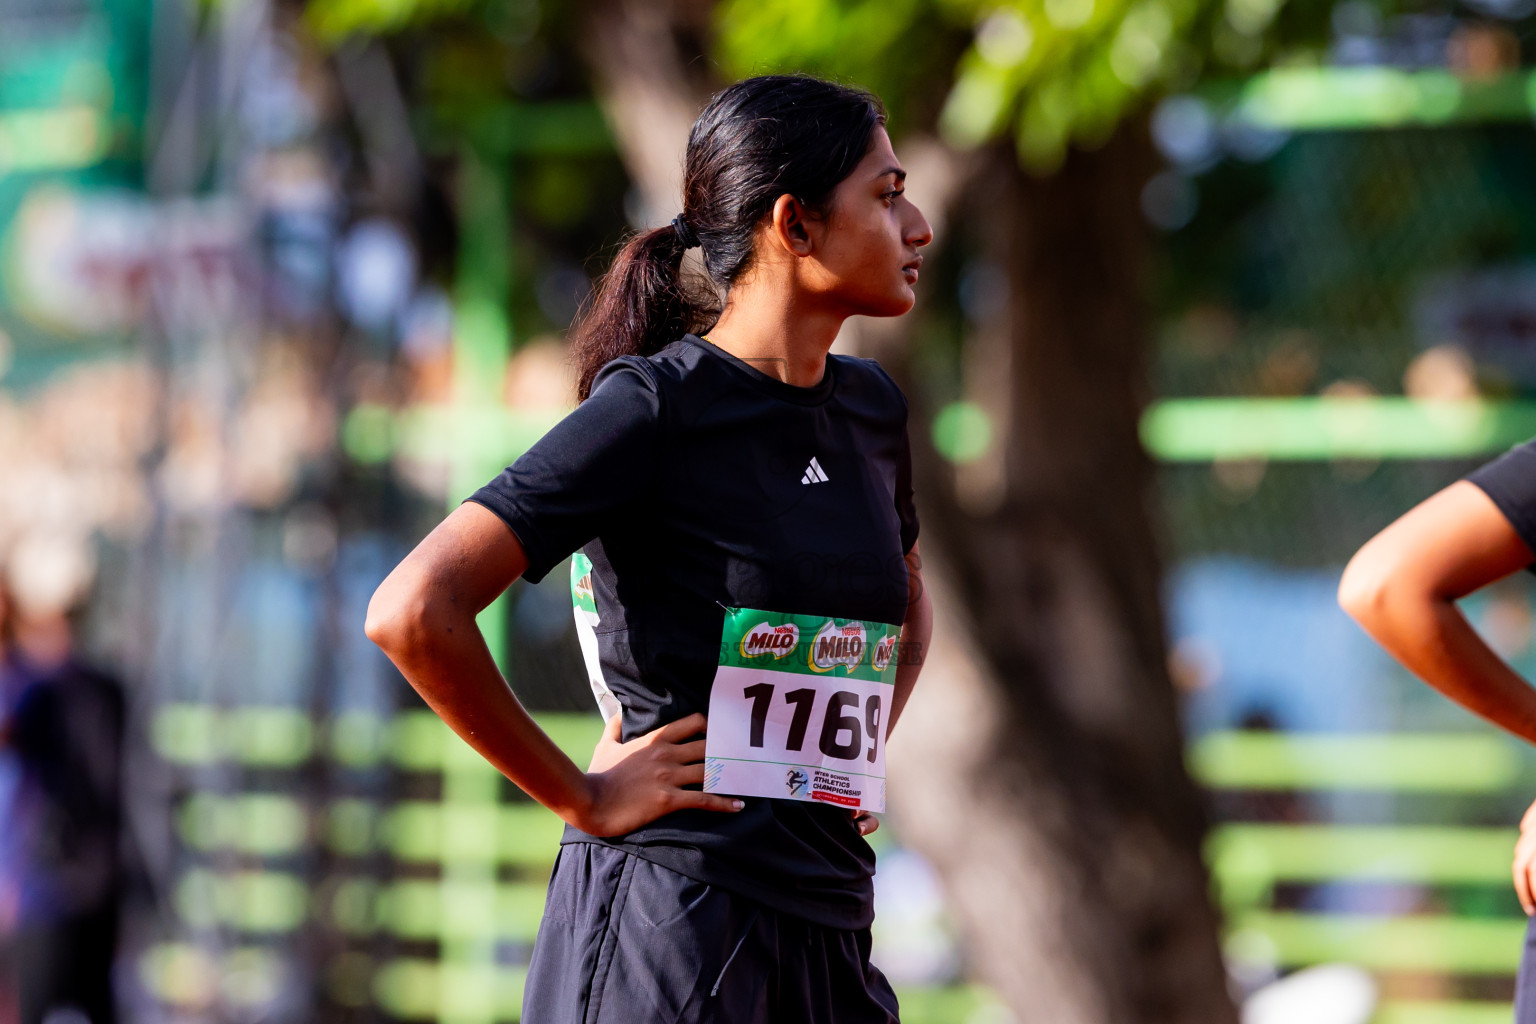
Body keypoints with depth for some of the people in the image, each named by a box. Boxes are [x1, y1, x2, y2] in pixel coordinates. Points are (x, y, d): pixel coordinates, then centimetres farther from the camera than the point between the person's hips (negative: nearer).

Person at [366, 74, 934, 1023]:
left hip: (825, 926, 7)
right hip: (670, 908, -7)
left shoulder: (869, 406, 12)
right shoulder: (653, 409, -10)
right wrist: (583, 796, -11)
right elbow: (413, 613, -19)